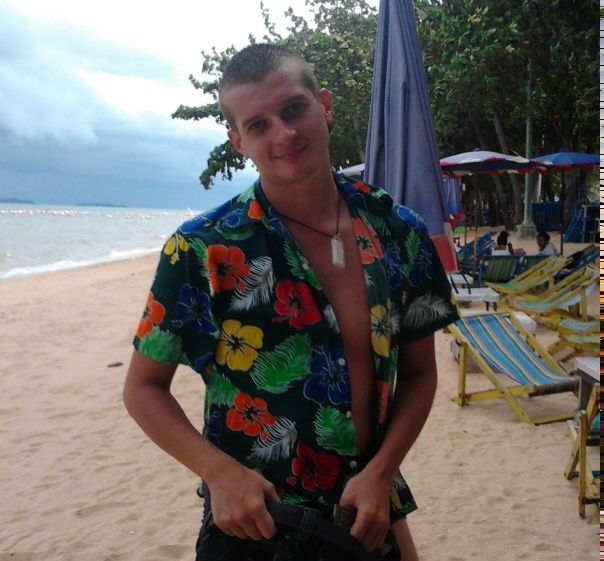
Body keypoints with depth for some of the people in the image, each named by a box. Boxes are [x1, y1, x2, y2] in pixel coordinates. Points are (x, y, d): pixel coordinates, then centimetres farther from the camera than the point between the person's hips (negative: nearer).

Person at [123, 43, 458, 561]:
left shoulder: (400, 233, -4)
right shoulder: (202, 251, -14)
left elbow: (419, 373, 3)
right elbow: (144, 387, -5)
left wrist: (381, 471, -10)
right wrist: (220, 471, -19)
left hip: (371, 508, 3)